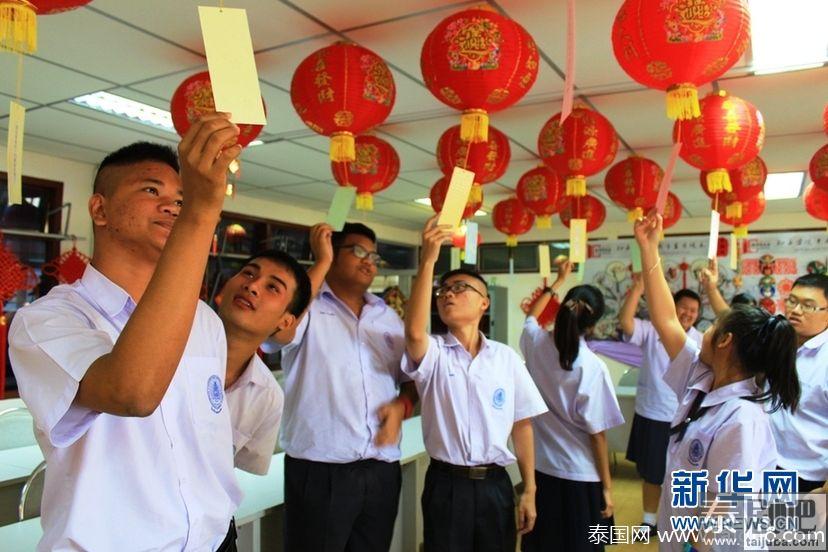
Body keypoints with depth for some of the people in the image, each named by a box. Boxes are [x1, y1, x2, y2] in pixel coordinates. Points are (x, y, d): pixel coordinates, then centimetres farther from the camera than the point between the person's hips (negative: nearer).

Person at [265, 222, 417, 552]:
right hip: (319, 471, -5)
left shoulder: (388, 318, 13)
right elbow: (280, 331, -26)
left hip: (382, 471, 5)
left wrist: (401, 406, -4)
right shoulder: (307, 307, -4)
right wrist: (322, 262, -17)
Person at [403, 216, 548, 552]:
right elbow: (414, 332, -28)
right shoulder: (433, 355, -4)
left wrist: (529, 490, 3)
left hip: (495, 485, 2)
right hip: (446, 484, -1)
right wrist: (428, 261, -33)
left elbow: (521, 425, 5)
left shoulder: (507, 358, 2)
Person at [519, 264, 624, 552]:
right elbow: (597, 433, -15)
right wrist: (607, 486, -4)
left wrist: (558, 280, 29)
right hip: (579, 476, -4)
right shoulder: (592, 367, -20)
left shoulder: (535, 343, -7)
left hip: (539, 467, 5)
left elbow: (531, 316, 18)